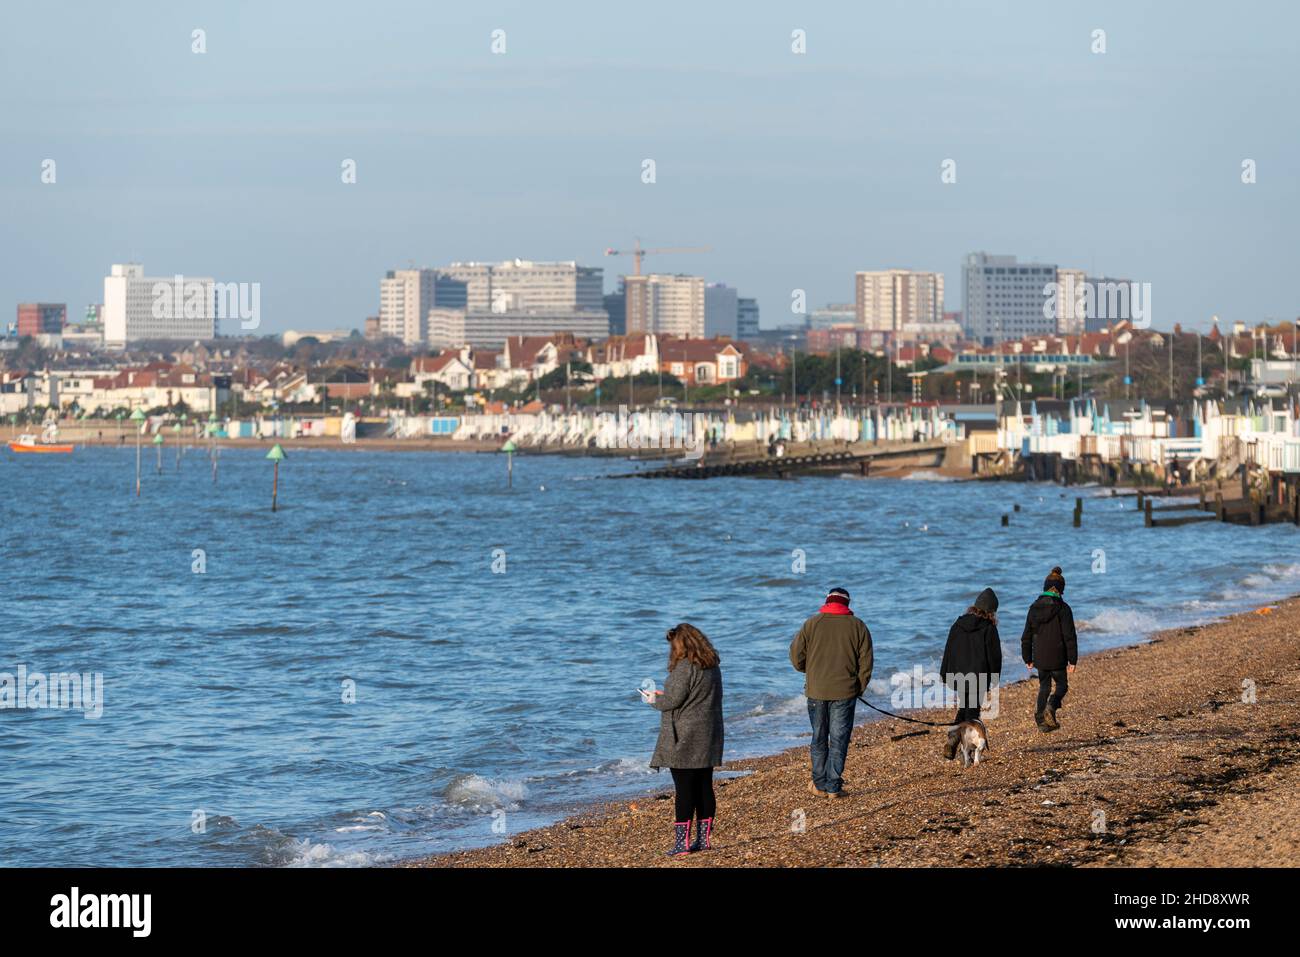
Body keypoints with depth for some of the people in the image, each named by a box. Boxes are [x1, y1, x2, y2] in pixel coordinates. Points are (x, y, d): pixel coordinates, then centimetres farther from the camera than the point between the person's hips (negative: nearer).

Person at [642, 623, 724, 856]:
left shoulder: (685, 667, -17)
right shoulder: (712, 666, 11)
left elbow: (673, 700, -17)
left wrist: (655, 700, 3)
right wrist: (664, 695, 19)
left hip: (684, 740, -8)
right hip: (708, 739, 8)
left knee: (685, 791, -6)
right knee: (704, 788, 11)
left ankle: (682, 842, -5)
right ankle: (704, 838, 16)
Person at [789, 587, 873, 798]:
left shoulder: (812, 624, -1)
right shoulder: (858, 626, 0)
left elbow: (796, 656, 1)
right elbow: (866, 662, -1)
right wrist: (858, 688, 10)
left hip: (816, 691, 1)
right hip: (844, 692, -1)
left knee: (819, 738, 13)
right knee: (839, 740, 3)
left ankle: (819, 784, 17)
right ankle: (833, 786, 1)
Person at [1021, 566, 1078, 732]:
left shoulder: (1034, 608, 3)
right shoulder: (1062, 609, -12)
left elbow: (1027, 636, 8)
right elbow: (1069, 636, -13)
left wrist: (1028, 659, 17)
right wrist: (1072, 660, -8)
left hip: (1040, 657, 4)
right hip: (1057, 659, -4)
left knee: (1044, 687, 18)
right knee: (1062, 685, 12)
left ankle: (1042, 721, 13)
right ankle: (1051, 706, -17)